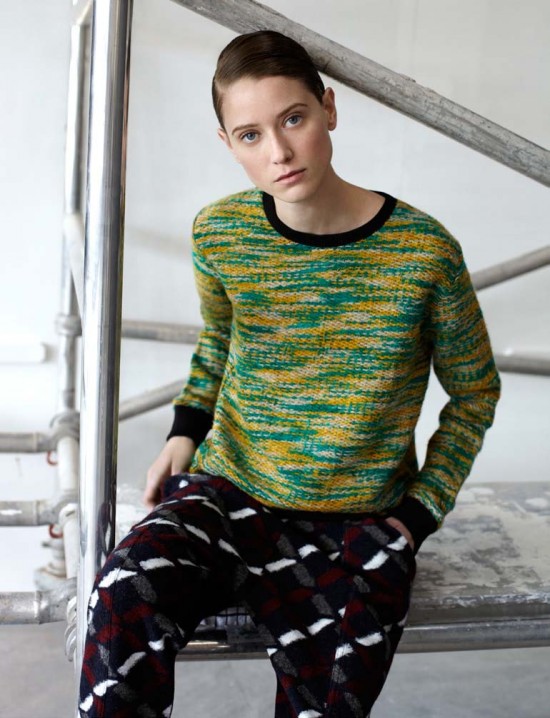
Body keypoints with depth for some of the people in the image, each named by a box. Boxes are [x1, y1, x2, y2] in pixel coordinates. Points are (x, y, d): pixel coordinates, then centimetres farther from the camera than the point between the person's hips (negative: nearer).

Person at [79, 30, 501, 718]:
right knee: (125, 597, -29)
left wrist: (417, 515, -3)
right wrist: (185, 430, 3)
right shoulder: (219, 234, -3)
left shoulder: (425, 252, -11)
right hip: (228, 491, 1)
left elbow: (474, 392, 4)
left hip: (356, 527, -1)